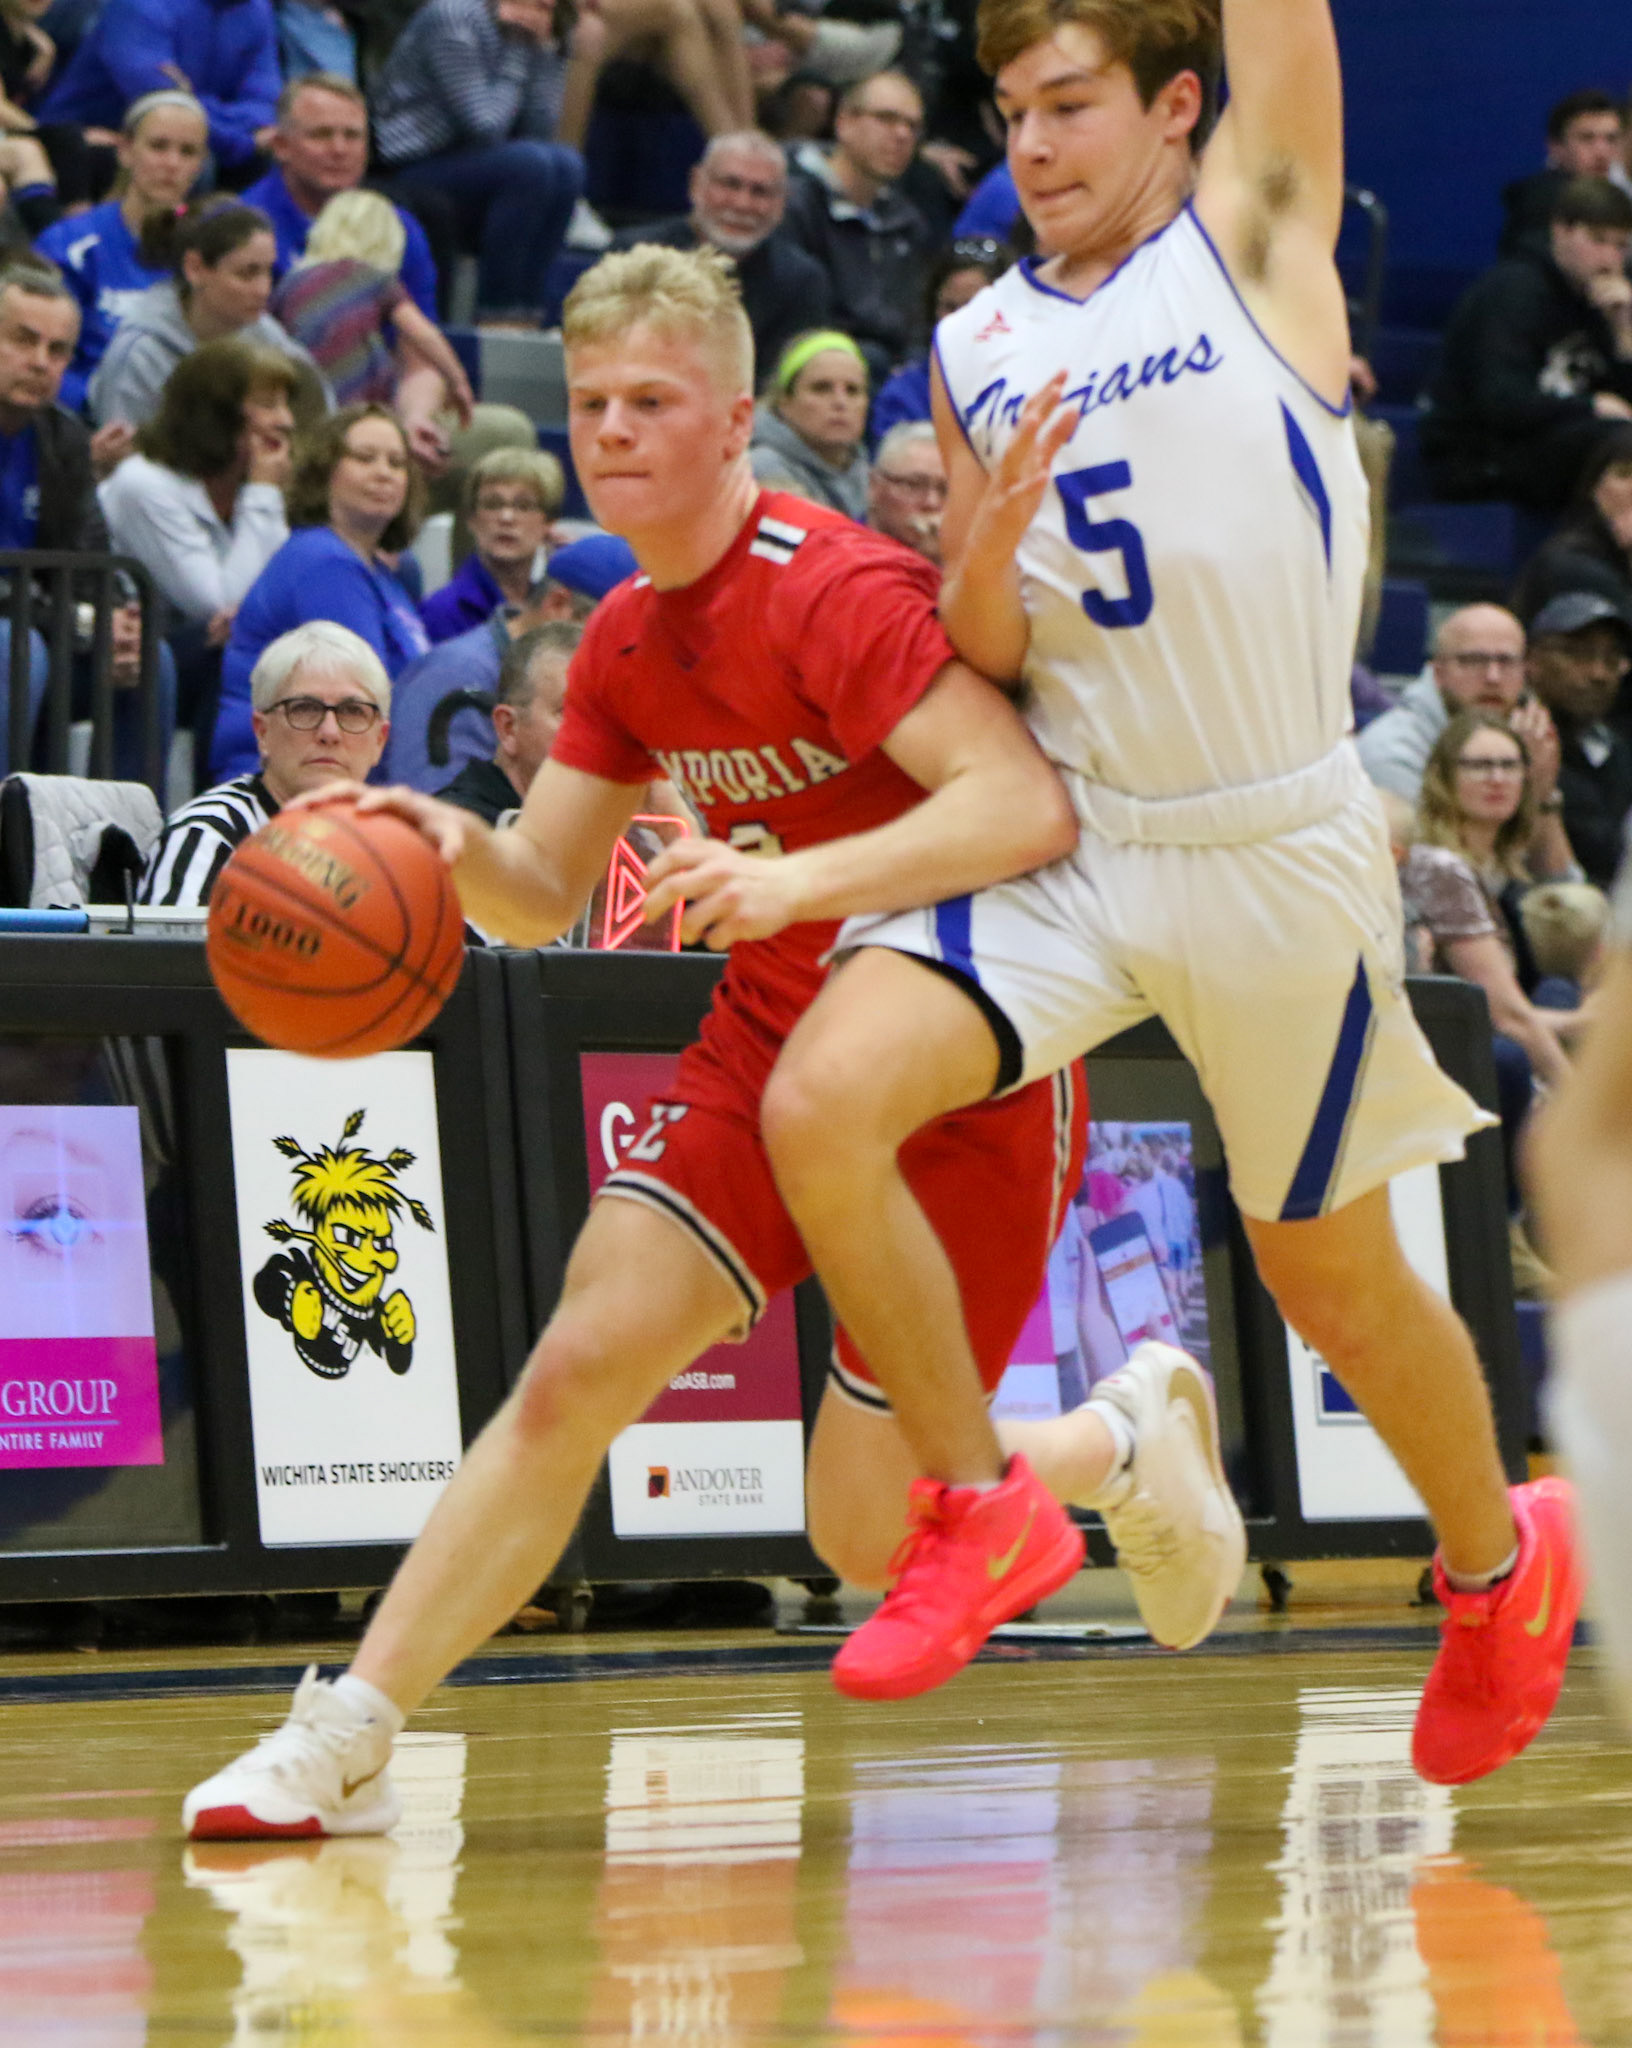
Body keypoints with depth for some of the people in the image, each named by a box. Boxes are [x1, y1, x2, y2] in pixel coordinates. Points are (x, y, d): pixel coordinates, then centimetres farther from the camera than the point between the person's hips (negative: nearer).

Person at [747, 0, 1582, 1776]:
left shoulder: (1254, 227, -1)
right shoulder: (976, 348, 9)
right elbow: (982, 667, 9)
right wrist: (986, 555, -12)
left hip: (1277, 850, -4)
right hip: (1063, 837, 4)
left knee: (1329, 1276, 10)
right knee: (817, 1104, -19)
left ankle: (1497, 1561, 39)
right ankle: (982, 1504, -1)